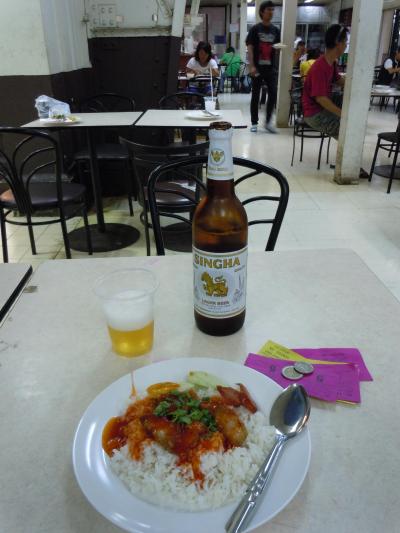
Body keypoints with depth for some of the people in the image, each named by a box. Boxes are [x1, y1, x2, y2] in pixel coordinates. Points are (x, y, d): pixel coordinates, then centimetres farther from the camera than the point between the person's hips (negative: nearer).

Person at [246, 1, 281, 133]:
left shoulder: (275, 30, 11)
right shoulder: (255, 29, 0)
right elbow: (250, 48, -6)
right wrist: (251, 66, -17)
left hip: (271, 68, 4)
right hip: (257, 67, -3)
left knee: (273, 94, -3)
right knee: (255, 95, 2)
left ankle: (268, 121, 9)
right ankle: (254, 123, 10)